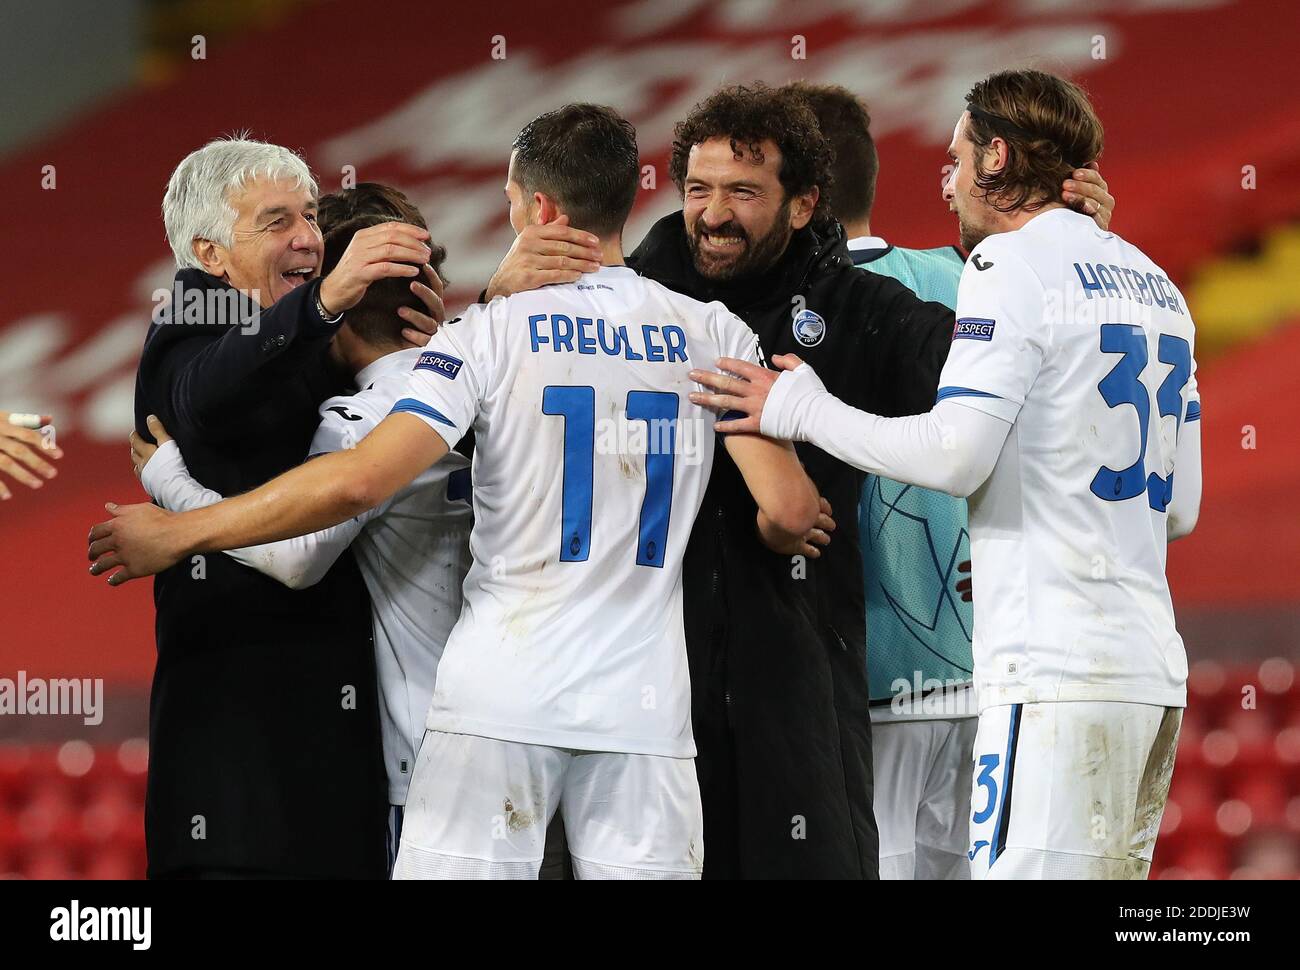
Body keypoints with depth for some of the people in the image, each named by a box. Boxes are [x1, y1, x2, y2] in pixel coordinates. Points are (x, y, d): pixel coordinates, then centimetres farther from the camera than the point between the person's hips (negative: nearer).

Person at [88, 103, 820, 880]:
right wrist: (780, 529, 25)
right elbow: (789, 510, -1)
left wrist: (178, 533, -2)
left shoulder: (495, 332, -2)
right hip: (646, 709, 2)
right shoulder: (715, 336, 5)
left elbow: (361, 480, -11)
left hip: (503, 699, -2)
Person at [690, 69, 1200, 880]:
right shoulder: (1155, 286, 21)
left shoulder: (1014, 263, -5)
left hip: (1059, 672, -9)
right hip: (1153, 669, 9)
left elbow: (956, 455, -14)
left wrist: (801, 408, -2)